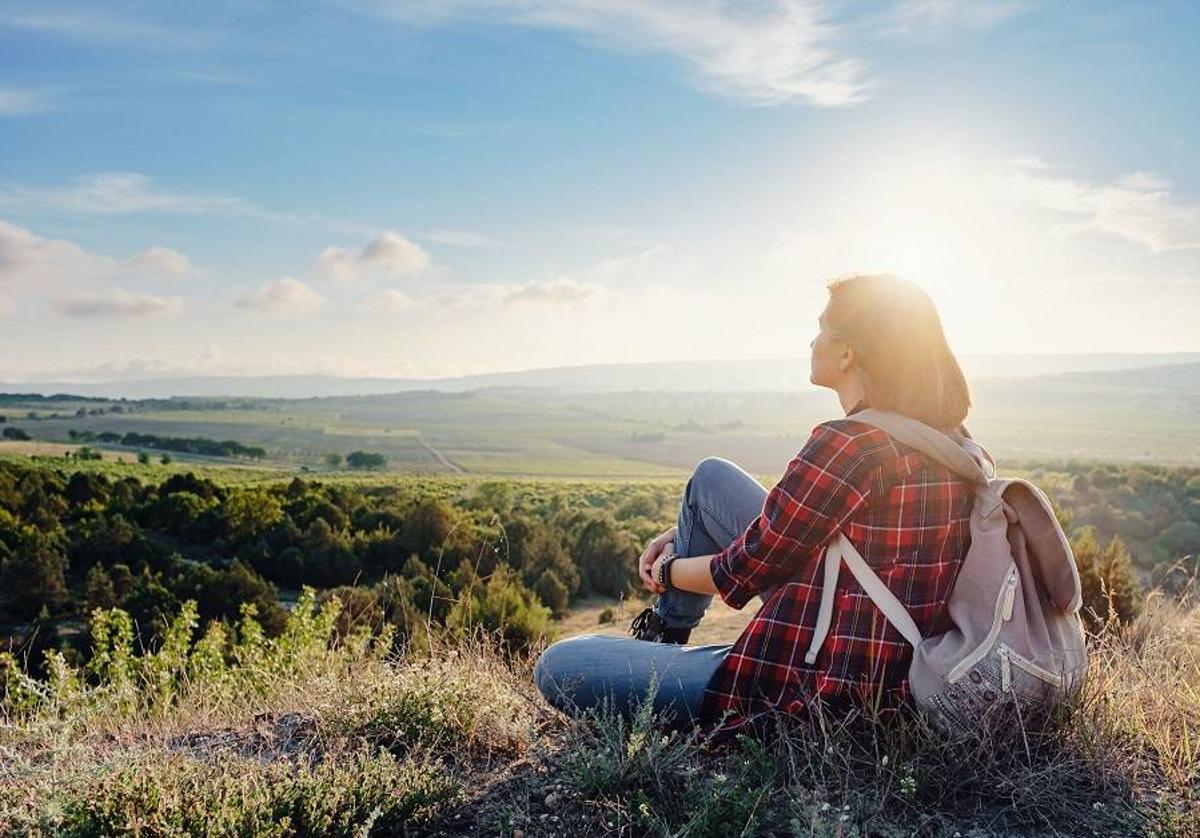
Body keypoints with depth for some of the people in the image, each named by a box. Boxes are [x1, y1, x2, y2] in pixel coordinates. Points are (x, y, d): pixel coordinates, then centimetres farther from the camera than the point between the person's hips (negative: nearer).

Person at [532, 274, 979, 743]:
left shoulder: (850, 445, -25)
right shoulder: (944, 434, 4)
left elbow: (745, 571, -14)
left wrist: (668, 571, 8)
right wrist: (687, 534, 17)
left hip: (819, 691, -9)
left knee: (557, 668, -6)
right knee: (711, 477, 17)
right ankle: (664, 636, 32)